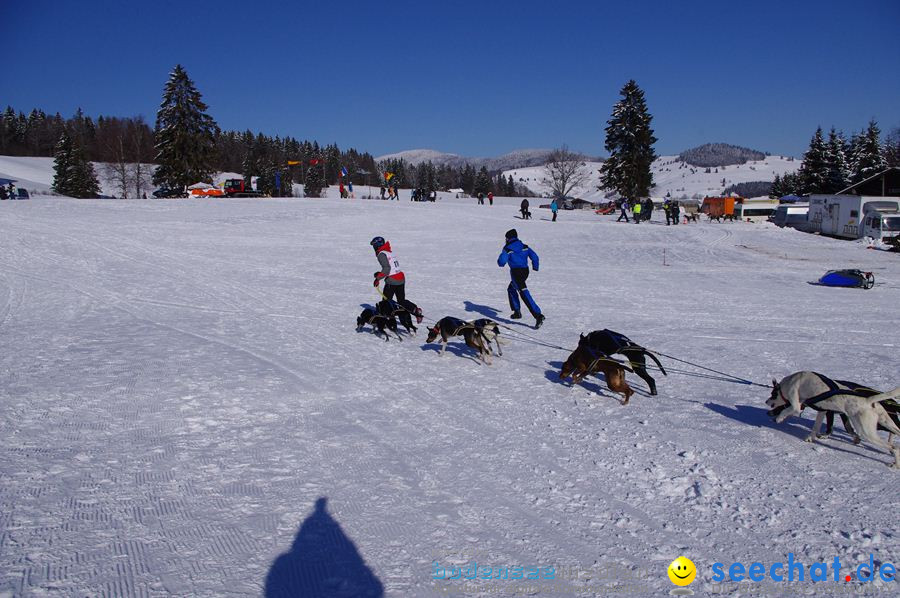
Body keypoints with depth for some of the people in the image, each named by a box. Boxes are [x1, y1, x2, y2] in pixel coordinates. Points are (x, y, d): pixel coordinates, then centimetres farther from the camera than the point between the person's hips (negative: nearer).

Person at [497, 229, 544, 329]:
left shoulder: (508, 248, -5)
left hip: (516, 272, -7)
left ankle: (538, 315, -26)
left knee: (524, 293, -14)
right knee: (511, 289, 28)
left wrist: (501, 263, 10)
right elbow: (534, 256, 8)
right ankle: (517, 312, 27)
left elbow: (501, 261, -14)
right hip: (525, 271, 7)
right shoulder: (524, 246, 11)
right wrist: (536, 267, 23)